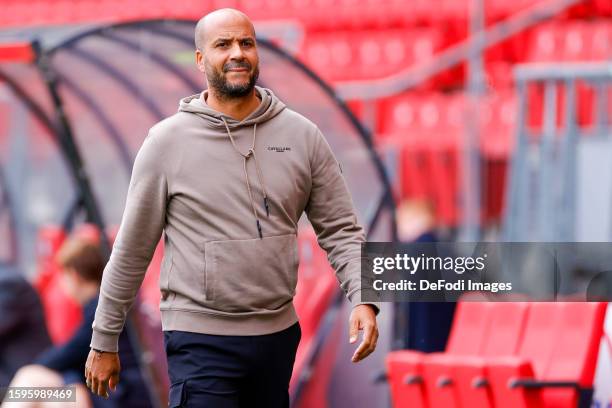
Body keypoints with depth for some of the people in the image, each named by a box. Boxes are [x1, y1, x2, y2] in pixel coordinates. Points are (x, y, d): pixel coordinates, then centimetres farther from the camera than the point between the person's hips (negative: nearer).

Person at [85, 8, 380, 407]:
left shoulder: (302, 135, 3)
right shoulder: (168, 141, -4)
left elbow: (340, 230, 4)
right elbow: (132, 251, 1)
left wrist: (364, 300, -13)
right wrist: (104, 343, 4)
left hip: (279, 335, 4)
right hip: (201, 340, -3)